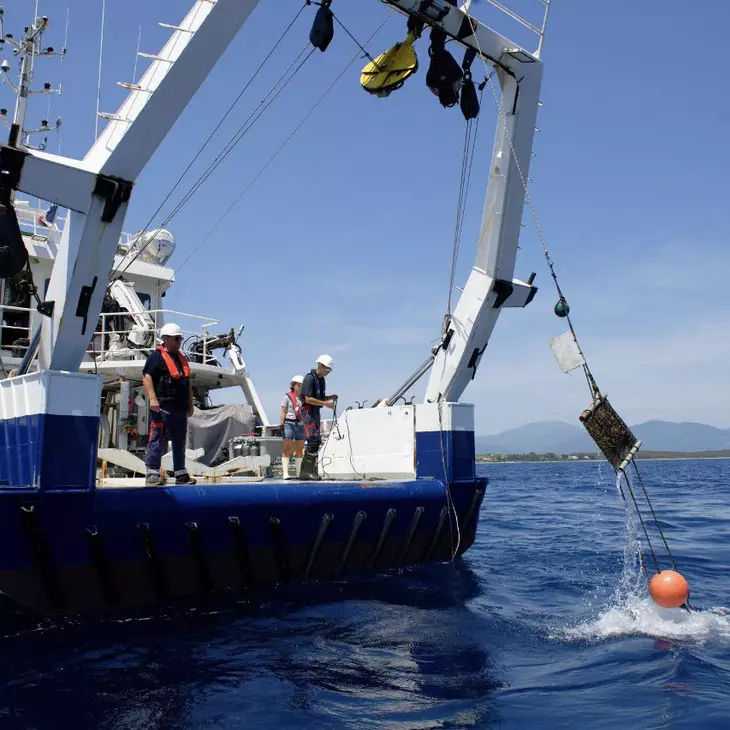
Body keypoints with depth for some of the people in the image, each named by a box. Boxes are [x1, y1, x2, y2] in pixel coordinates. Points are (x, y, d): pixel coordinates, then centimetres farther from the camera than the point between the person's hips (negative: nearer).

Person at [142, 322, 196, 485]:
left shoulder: (182, 359, 22)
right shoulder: (156, 356, -3)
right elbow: (146, 377, -12)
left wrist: (190, 404, 22)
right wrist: (152, 398, -21)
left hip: (180, 407, 8)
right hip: (162, 406, -8)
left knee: (179, 441, 10)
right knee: (157, 439, -6)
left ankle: (181, 474, 16)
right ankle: (152, 473, -1)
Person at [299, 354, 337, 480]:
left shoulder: (321, 380, 15)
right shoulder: (310, 378, -14)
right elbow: (308, 399, -20)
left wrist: (330, 398, 3)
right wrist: (325, 403, -20)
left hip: (316, 412, 10)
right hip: (308, 411, -10)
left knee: (316, 441, 10)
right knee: (314, 440, -16)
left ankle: (310, 470, 17)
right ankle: (305, 471, -13)